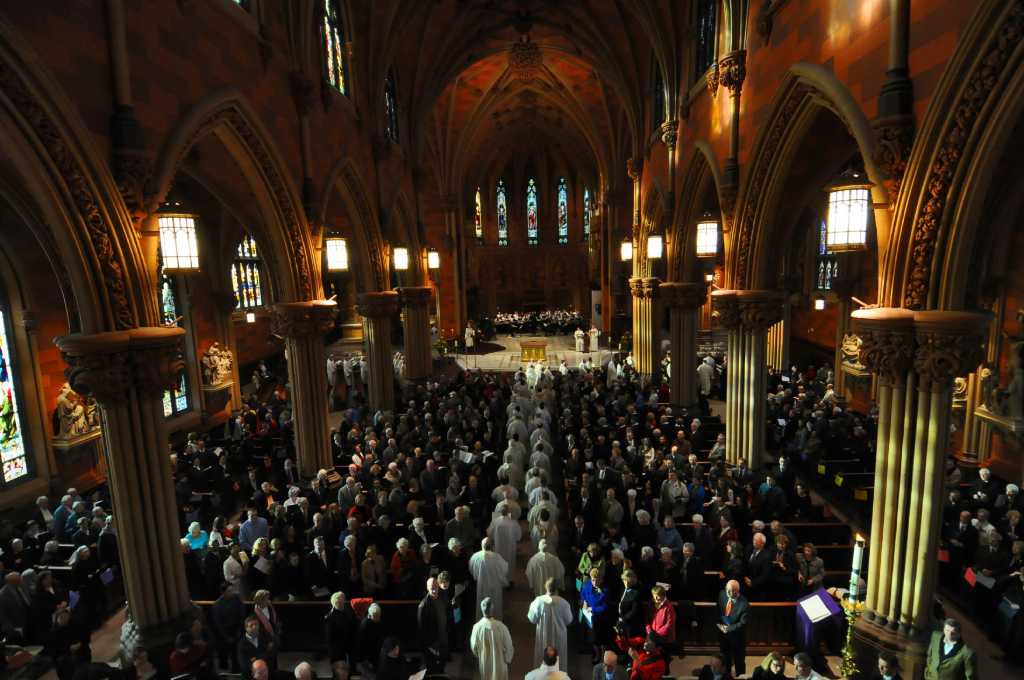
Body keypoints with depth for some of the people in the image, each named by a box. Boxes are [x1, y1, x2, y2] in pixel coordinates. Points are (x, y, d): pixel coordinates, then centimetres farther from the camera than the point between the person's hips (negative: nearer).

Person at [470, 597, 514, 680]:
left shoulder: (477, 627, -22)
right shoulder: (501, 627, -29)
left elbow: (474, 647, -5)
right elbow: (508, 647, -15)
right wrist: (508, 660, 5)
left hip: (484, 663, 2)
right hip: (499, 663, -2)